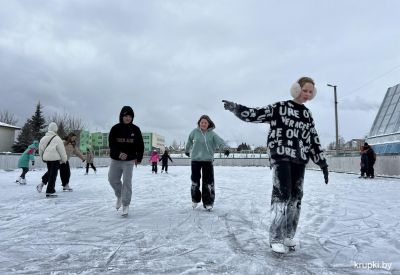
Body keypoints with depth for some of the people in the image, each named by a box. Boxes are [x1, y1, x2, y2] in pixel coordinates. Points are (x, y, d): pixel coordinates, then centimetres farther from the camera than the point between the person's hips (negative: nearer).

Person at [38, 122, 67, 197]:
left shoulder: (43, 138, 7)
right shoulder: (57, 139, -13)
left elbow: (40, 149, 13)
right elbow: (62, 150, -9)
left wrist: (43, 158, 24)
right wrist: (64, 159, 3)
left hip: (46, 158, 6)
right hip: (54, 158, -6)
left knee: (50, 173, 24)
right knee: (53, 175, 0)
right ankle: (49, 192, 3)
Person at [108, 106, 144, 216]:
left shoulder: (135, 129, -2)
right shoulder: (115, 128, -3)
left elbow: (140, 145, 3)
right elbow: (111, 143, -8)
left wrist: (139, 158, 2)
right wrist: (119, 153, -22)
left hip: (129, 160, -2)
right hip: (115, 159, 2)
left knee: (127, 182, -4)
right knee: (113, 179, 9)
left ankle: (126, 205, 6)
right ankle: (119, 196, 36)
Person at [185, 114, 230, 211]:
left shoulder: (212, 133, -6)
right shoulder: (195, 132, -3)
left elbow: (219, 140, -20)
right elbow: (189, 141, 15)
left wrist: (225, 147, -39)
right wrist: (187, 150, 28)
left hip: (208, 160, -1)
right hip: (195, 159, 2)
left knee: (208, 181, -3)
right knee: (195, 180, 12)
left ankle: (208, 202, 10)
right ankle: (195, 199, 32)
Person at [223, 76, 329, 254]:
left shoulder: (307, 115, 15)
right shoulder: (280, 108, -1)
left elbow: (314, 140, 17)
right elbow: (256, 114, -8)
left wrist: (322, 163, 15)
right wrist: (236, 108, -21)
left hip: (299, 160, 7)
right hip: (281, 157, -6)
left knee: (296, 196, 8)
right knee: (282, 194, -13)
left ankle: (288, 236, 22)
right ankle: (276, 238, -2)